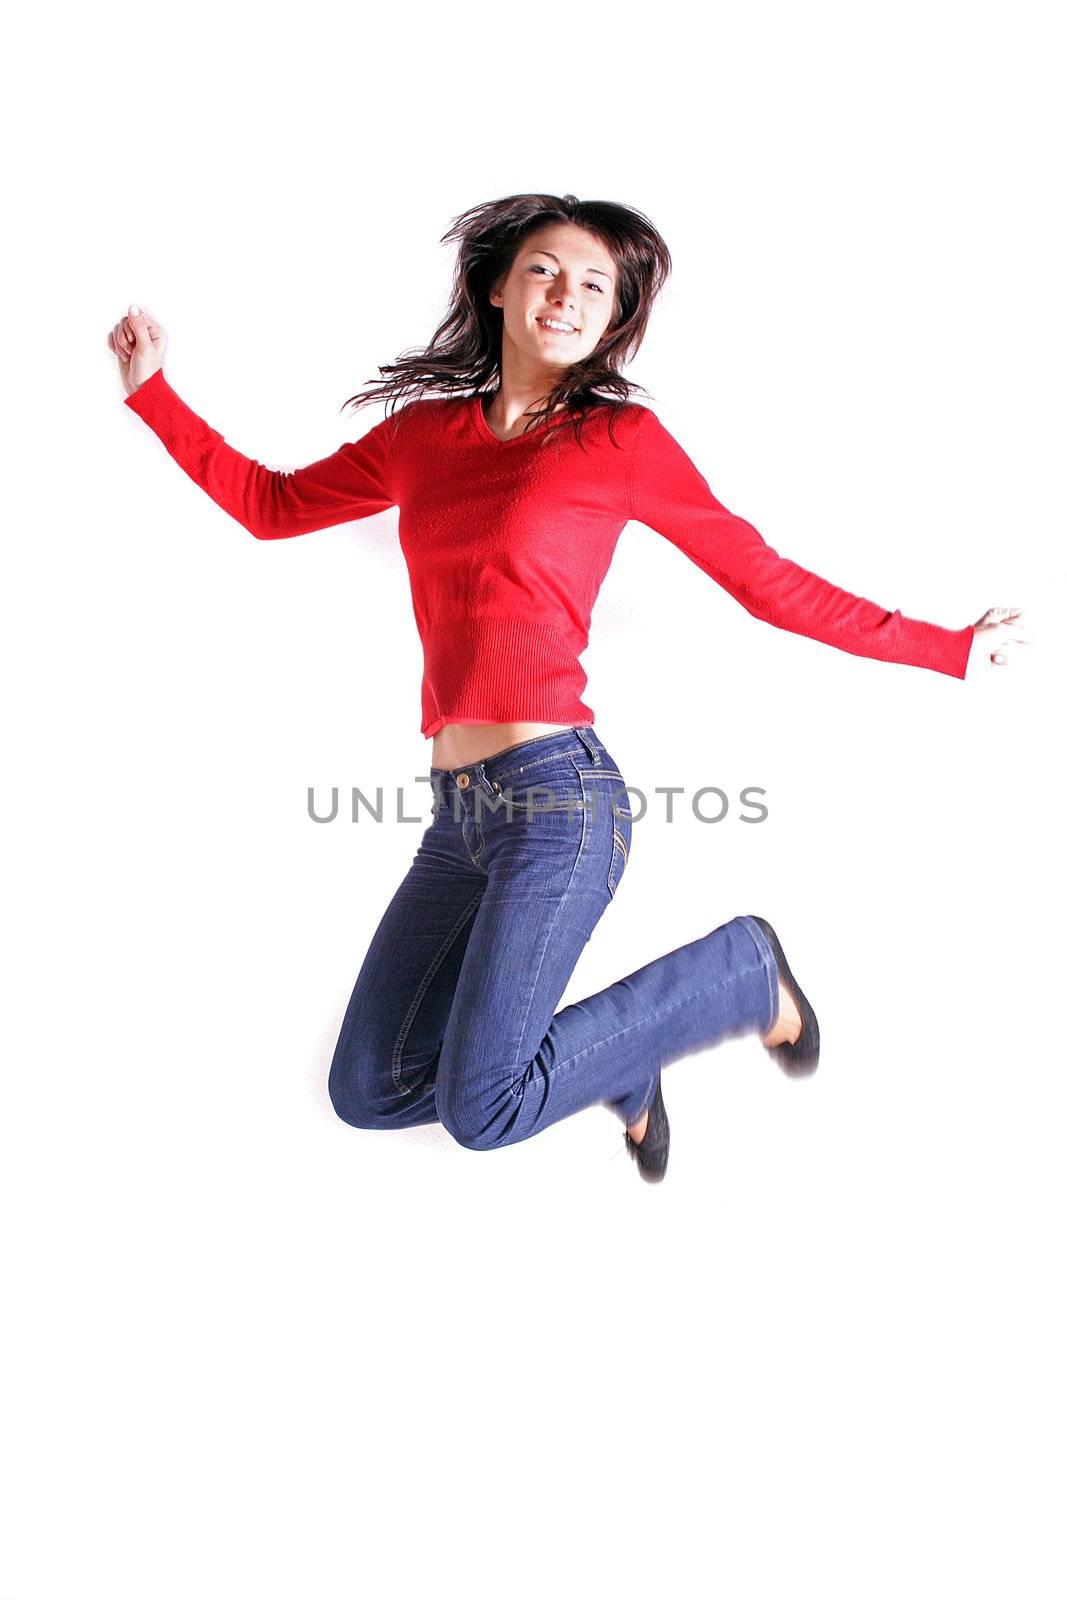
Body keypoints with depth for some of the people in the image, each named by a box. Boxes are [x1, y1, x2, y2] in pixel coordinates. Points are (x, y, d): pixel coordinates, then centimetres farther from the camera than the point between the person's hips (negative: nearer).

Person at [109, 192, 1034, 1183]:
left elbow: (767, 581, 4)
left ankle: (740, 973, 10)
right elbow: (270, 505, 22)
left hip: (558, 796, -6)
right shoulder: (423, 431, 13)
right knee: (368, 1090, 6)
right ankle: (612, 1060, 26)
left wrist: (947, 647, 6)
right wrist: (151, 390, 19)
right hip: (458, 810, 6)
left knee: (482, 1111, -10)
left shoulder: (620, 436, -1)